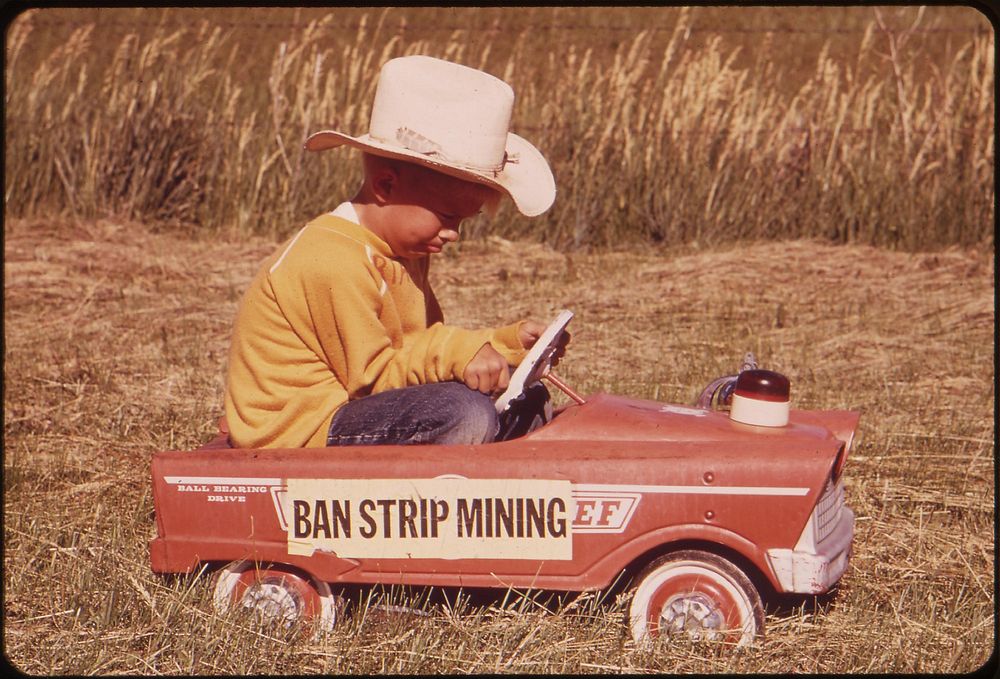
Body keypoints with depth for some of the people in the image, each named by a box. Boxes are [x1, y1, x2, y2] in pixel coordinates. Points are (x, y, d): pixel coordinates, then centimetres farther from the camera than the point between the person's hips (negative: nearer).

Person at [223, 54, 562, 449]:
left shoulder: (402, 252, 13)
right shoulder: (332, 265, -21)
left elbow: (423, 347, 15)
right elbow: (372, 377, -18)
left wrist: (508, 343, 5)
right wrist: (453, 354, -27)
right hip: (298, 438, -11)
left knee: (527, 405, 8)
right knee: (464, 414, -31)